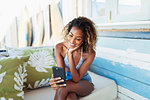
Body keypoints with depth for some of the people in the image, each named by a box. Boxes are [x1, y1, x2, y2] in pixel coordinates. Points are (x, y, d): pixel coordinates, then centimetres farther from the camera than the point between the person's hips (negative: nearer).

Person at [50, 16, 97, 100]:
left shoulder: (90, 53, -24)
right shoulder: (60, 48, -17)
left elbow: (76, 79, -24)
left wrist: (70, 54, -34)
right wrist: (56, 80, -45)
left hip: (84, 83, -1)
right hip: (67, 81, 2)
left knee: (62, 88, -31)